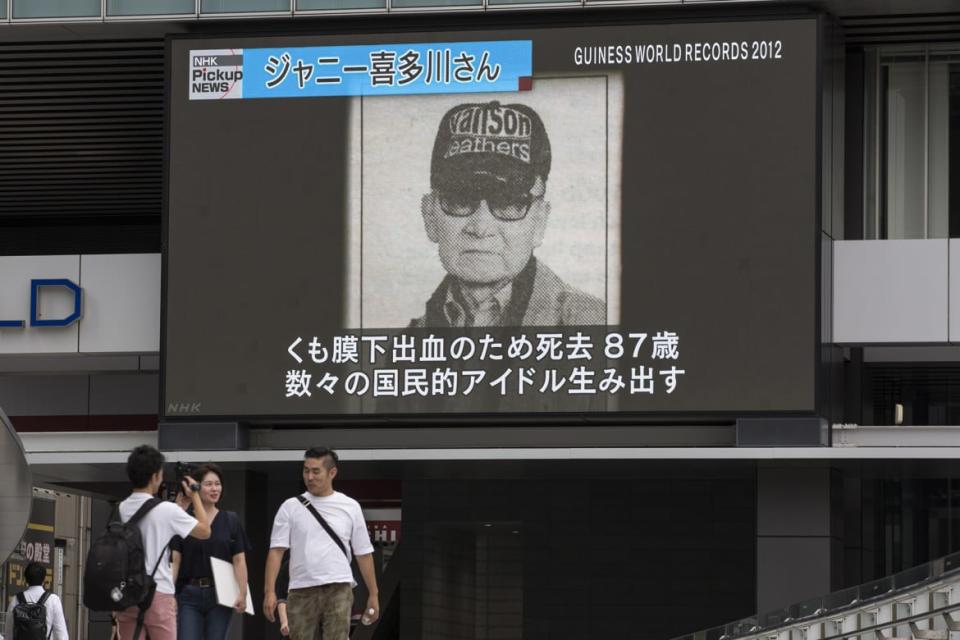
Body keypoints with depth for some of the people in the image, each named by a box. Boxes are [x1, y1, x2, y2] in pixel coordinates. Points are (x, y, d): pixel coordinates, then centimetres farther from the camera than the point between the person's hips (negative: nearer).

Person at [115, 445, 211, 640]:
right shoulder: (165, 510, -11)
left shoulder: (122, 510, 8)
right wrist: (195, 496, 11)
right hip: (157, 594, -5)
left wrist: (179, 505, 29)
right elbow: (204, 531, 1)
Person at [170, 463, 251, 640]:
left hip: (220, 595, 1)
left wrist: (243, 593, -9)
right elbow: (175, 560, -1)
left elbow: (239, 561, 2)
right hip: (189, 594, -1)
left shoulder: (231, 521, 6)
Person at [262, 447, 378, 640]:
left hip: (338, 590, -1)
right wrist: (270, 591, -12)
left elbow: (363, 554, 9)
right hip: (301, 591, 1)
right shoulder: (291, 508, 4)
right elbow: (276, 551, -2)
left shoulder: (349, 507, 6)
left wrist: (373, 594, 7)